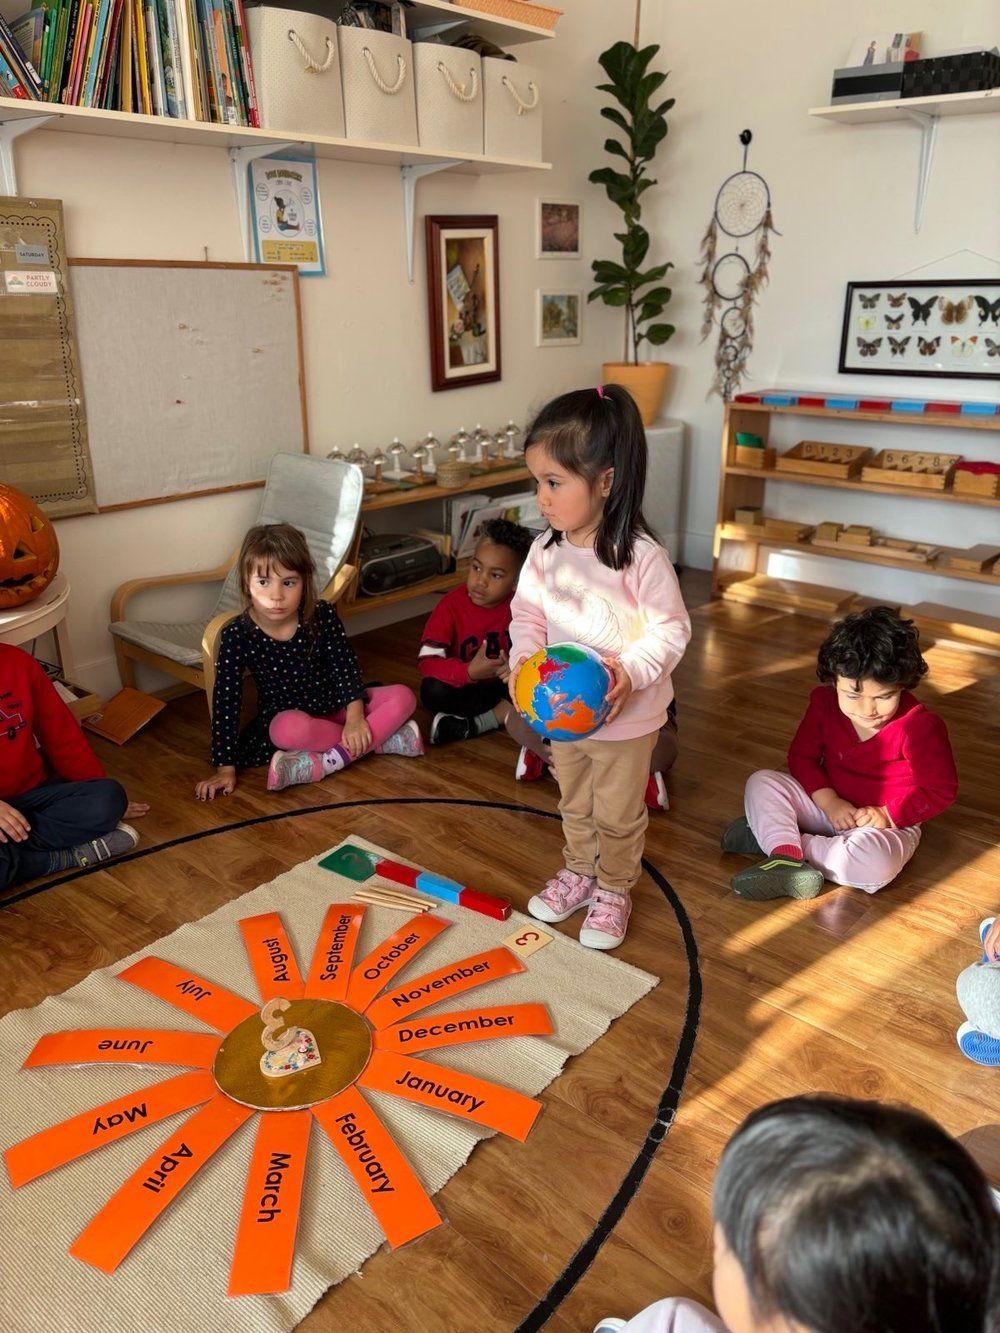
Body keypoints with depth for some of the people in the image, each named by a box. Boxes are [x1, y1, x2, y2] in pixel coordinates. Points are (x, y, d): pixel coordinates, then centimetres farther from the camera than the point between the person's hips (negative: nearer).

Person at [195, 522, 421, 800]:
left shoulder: (323, 615, -14)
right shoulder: (237, 635, -19)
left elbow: (345, 667, -8)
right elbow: (226, 701, -17)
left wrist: (355, 718, -23)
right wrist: (225, 769, -19)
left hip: (334, 704, 3)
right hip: (287, 714, -3)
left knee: (403, 696, -16)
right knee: (291, 730, -39)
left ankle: (327, 762, -28)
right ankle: (383, 739, -20)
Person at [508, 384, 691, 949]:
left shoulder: (642, 557, -25)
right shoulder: (547, 550, -8)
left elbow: (671, 630, -18)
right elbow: (528, 614, 2)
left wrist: (631, 672, -32)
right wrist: (524, 658, -16)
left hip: (626, 717, -5)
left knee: (619, 814, 16)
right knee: (575, 806, 26)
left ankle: (614, 890, 38)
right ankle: (579, 872, 48)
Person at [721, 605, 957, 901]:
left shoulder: (920, 726, -21)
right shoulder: (824, 702, -10)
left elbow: (940, 790, -13)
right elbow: (802, 756, -1)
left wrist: (887, 814, -22)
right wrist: (828, 801, -16)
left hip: (890, 823, -4)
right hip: (830, 806, 4)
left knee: (876, 864, -38)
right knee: (761, 782, -14)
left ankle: (770, 837, -24)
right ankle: (790, 861, -35)